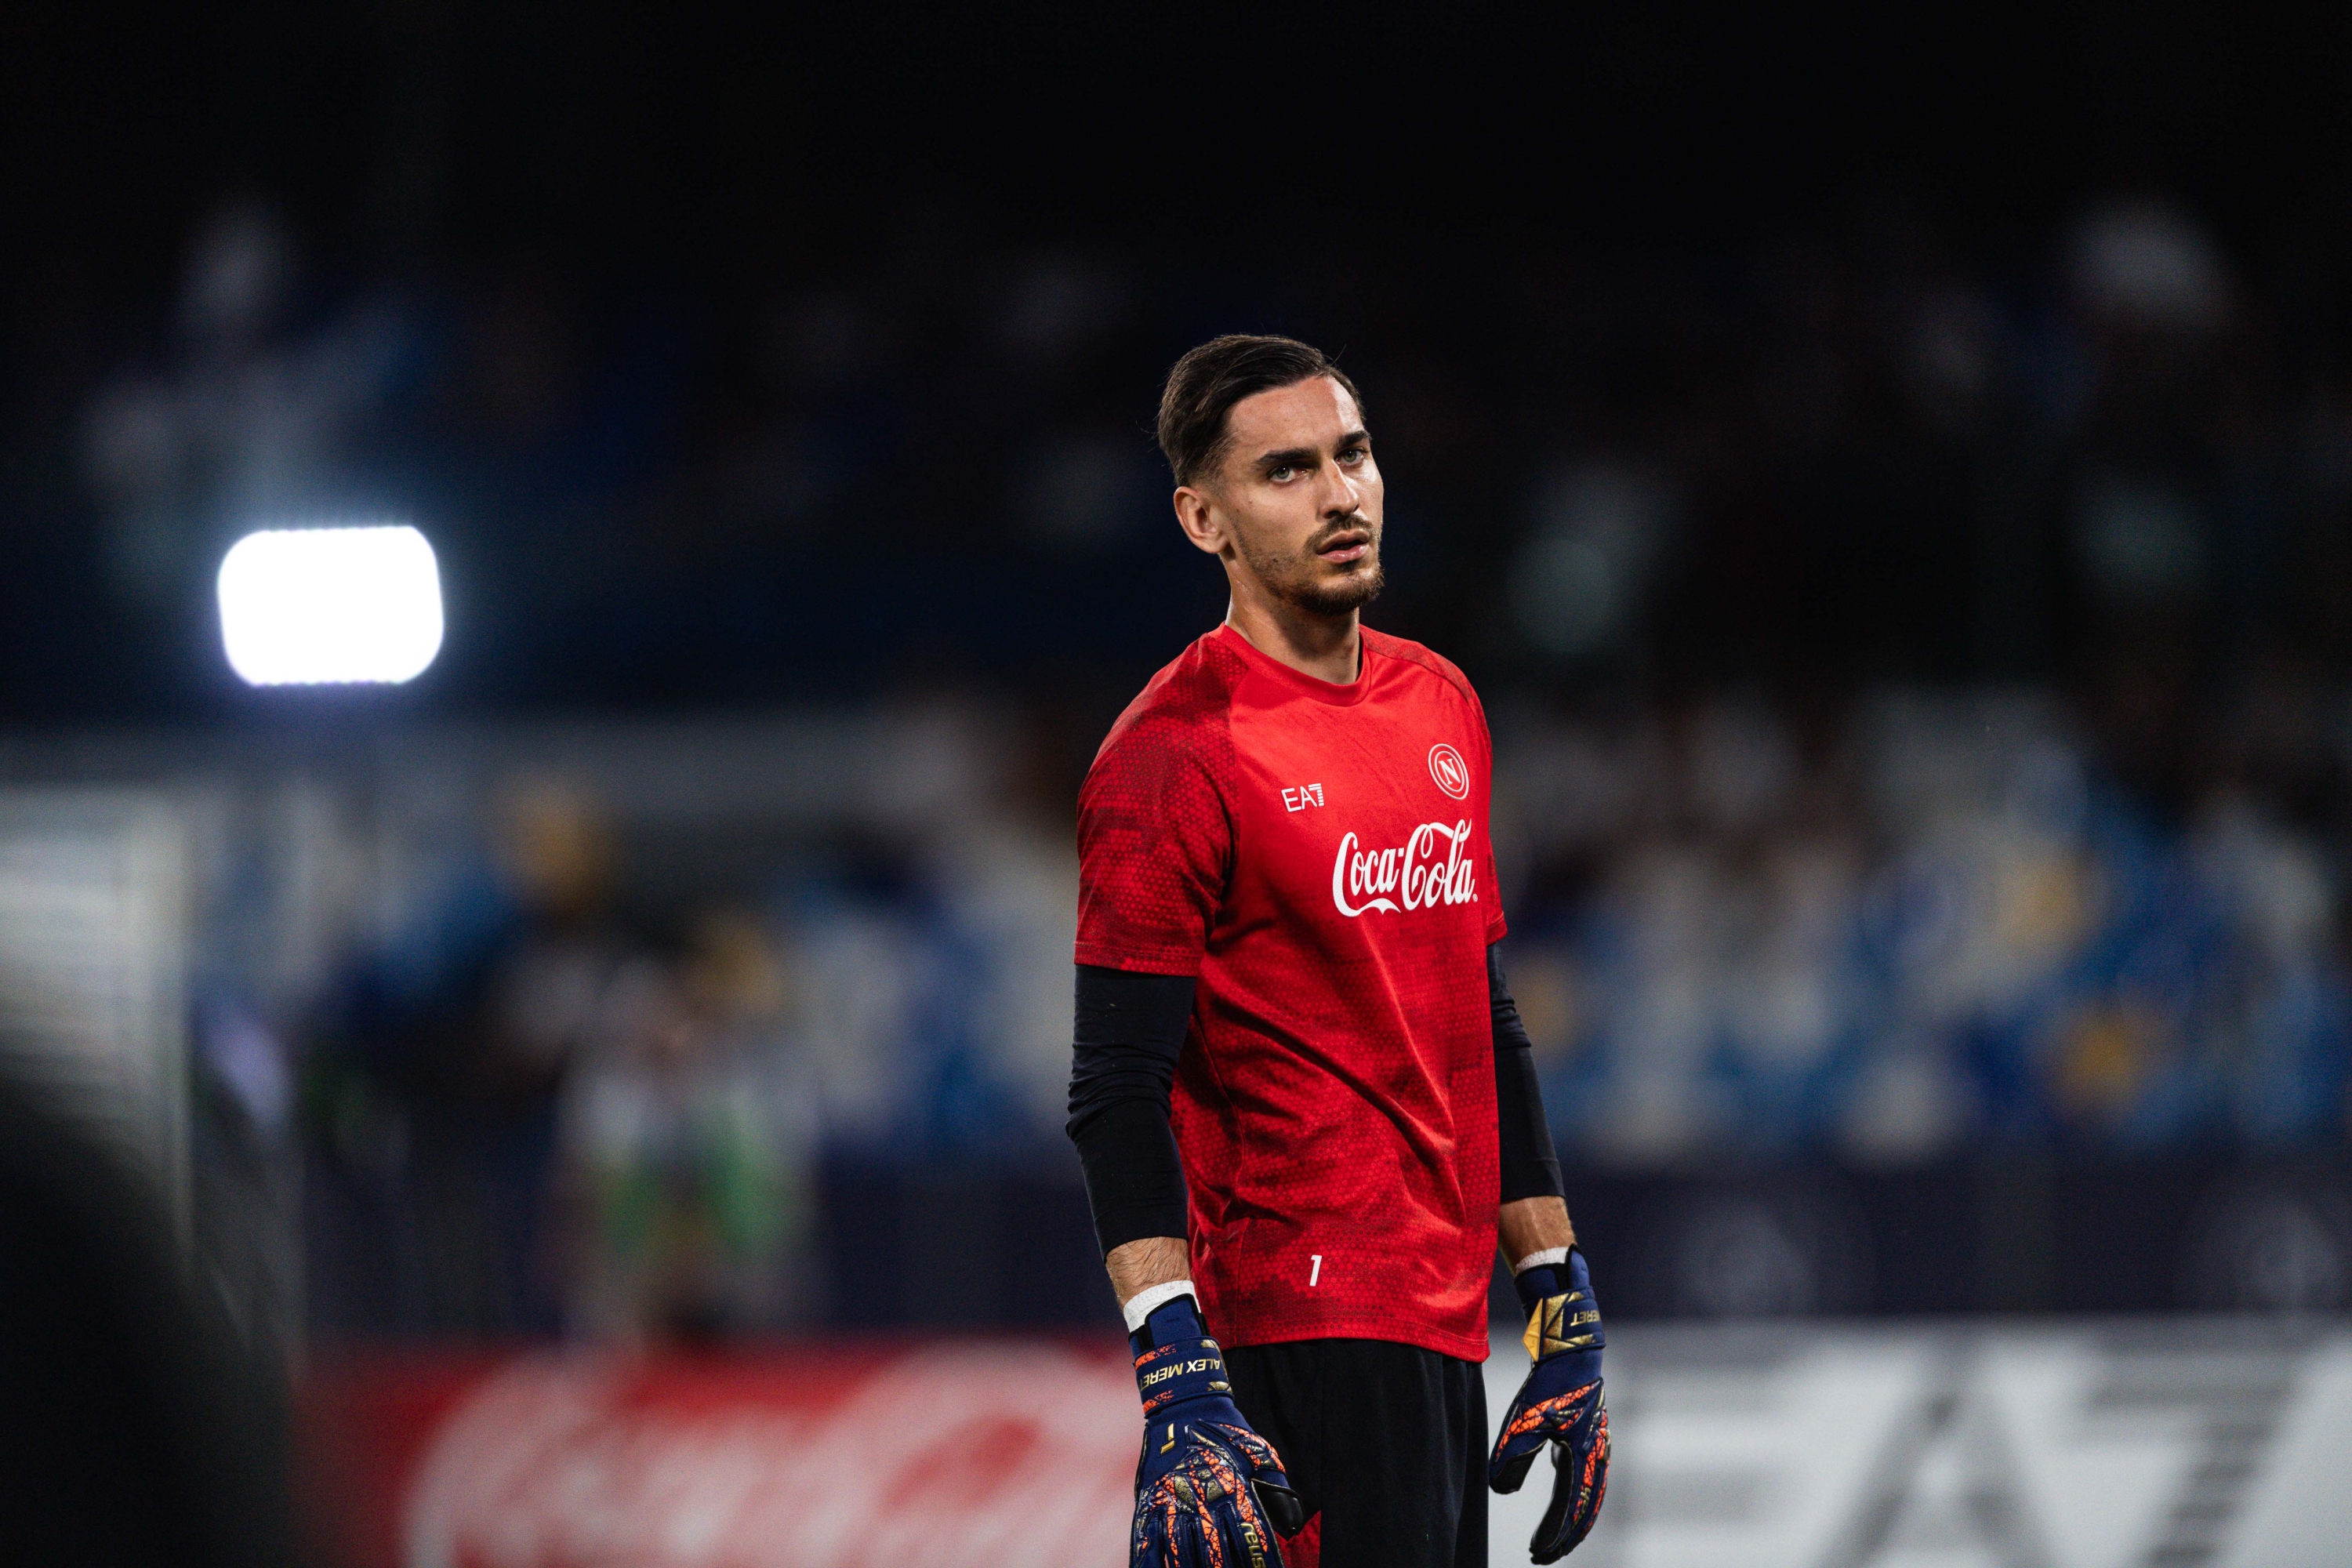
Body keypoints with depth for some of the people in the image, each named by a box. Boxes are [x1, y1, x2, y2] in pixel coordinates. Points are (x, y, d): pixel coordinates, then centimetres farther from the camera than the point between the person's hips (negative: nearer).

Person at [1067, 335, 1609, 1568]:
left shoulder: (1441, 708, 14)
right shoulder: (1173, 759, -10)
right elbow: (1117, 1095, -15)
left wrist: (1562, 1309, 19)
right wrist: (1178, 1384, -24)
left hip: (1446, 1320, 8)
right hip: (1299, 1322, -8)